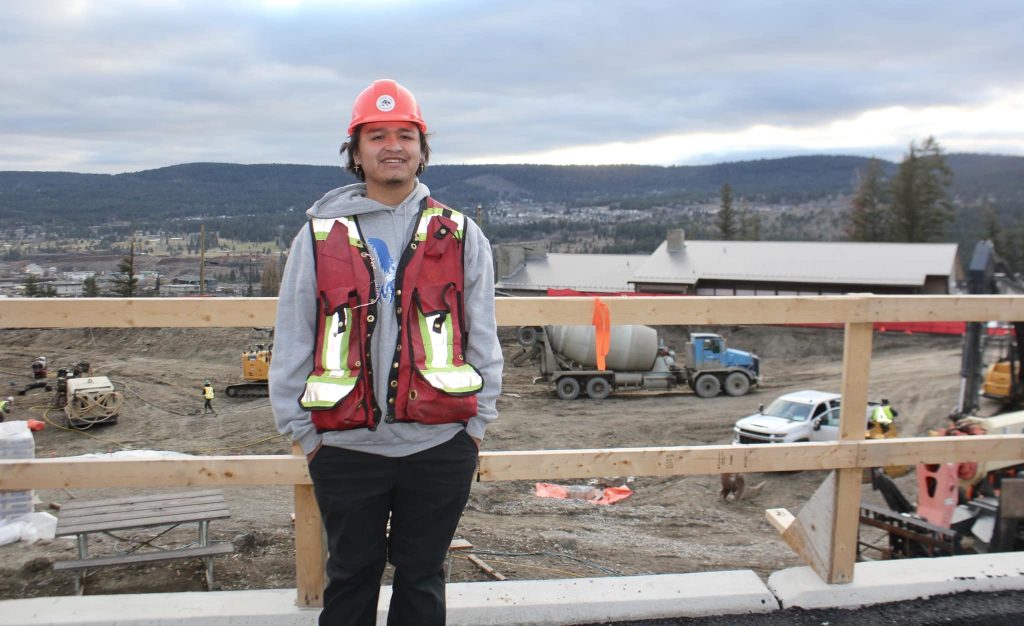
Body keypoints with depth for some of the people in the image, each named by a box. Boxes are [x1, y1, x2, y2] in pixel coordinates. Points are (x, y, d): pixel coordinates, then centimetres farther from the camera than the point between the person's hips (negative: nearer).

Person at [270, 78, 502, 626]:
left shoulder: (460, 236, 4)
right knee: (351, 576, 15)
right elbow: (292, 342, 4)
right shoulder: (320, 235, 3)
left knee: (421, 577, 15)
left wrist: (476, 423, 1)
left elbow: (482, 337, 5)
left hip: (440, 446, 0)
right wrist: (303, 431, 2)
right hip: (346, 448, 0)